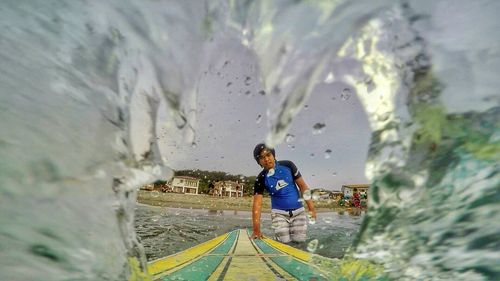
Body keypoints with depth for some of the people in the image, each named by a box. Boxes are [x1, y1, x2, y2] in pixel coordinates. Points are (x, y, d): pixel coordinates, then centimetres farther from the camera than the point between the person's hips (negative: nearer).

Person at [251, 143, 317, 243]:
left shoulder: (287, 165, -8)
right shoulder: (261, 179, -9)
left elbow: (302, 186, -2)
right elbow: (257, 203, -13)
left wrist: (311, 208, -7)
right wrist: (256, 229, -22)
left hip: (298, 211, 1)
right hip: (279, 213, 0)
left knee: (299, 241, -2)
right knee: (284, 242, -9)